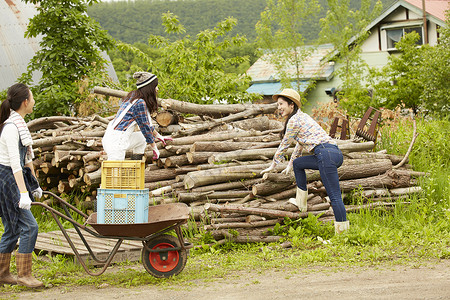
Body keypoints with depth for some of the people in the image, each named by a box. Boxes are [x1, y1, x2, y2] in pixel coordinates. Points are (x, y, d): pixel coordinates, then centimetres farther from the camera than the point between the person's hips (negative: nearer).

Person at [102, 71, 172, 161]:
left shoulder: (134, 96, 12)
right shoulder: (140, 103, -16)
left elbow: (146, 122, 24)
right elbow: (145, 128, -10)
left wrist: (159, 136, 31)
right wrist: (155, 148, 2)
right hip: (115, 143, -10)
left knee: (142, 138, 21)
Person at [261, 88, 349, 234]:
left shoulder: (294, 120, -1)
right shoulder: (302, 116, 28)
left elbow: (284, 145, 7)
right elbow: (300, 144, 37)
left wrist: (273, 165, 20)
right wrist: (290, 165, 45)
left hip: (326, 154, -10)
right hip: (334, 152, 10)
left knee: (335, 196, -14)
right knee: (298, 163, 27)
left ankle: (343, 231, -19)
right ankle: (301, 202, 30)